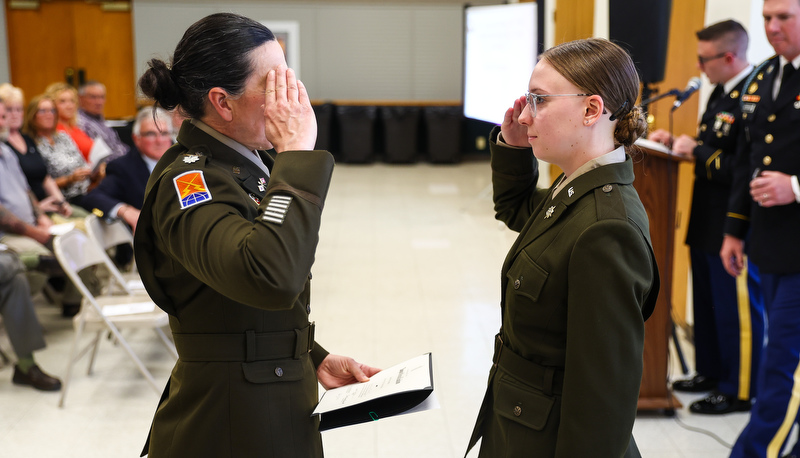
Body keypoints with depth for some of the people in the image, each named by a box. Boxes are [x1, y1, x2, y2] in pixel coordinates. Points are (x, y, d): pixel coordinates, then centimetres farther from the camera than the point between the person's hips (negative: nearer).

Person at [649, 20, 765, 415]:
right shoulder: (722, 92, 11)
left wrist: (698, 152, -19)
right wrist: (678, 143, 7)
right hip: (707, 222, 10)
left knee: (737, 308, 3)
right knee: (707, 303, 20)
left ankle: (740, 390, 16)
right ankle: (710, 372, 36)